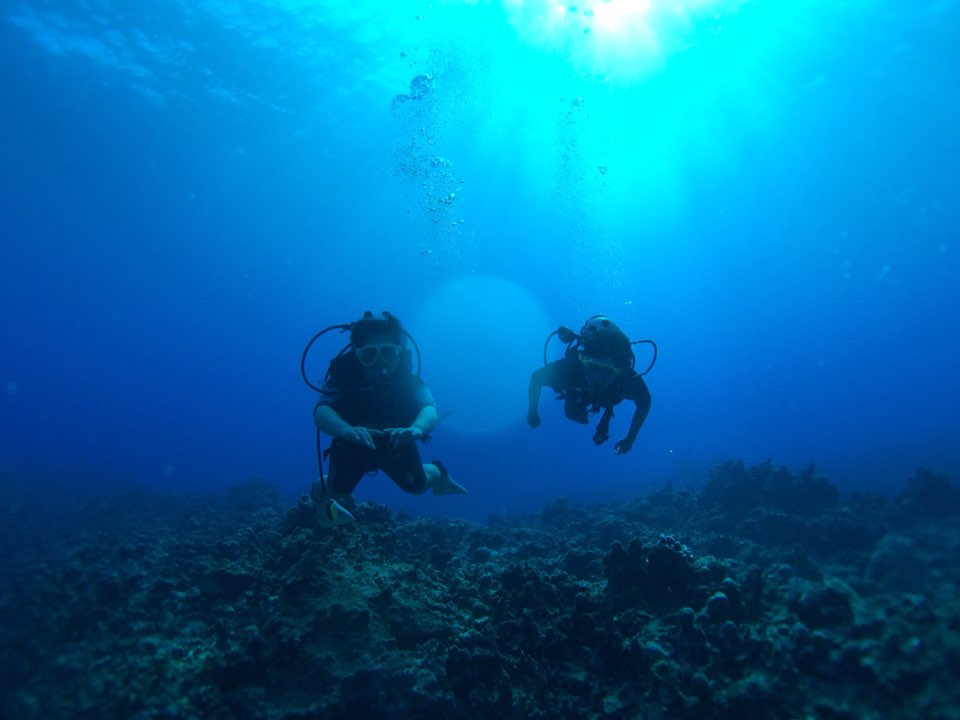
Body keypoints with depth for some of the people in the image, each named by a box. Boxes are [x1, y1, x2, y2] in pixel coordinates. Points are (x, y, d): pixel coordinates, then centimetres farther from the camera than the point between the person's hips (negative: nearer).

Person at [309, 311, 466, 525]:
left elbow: (430, 410, -43)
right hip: (352, 445, -1)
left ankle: (438, 472, 43)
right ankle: (318, 494, 41)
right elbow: (321, 412, -45)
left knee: (417, 485, 7)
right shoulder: (343, 372, -33)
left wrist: (416, 429, -67)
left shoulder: (407, 378, -30)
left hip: (396, 441, 1)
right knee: (338, 490, 4)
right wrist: (347, 429, -67)